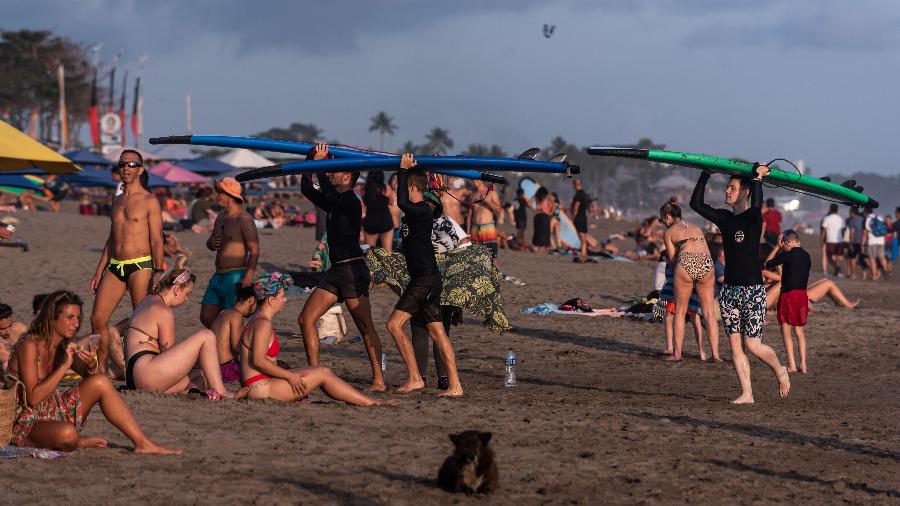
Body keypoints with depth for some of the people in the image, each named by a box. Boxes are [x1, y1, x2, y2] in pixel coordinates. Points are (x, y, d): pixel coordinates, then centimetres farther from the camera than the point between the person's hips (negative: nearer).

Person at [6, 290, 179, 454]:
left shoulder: (65, 345, 4)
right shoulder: (30, 346, -19)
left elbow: (92, 376, 8)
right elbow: (33, 397, -26)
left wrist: (92, 364, -16)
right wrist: (64, 366, -28)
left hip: (53, 413, 8)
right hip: (26, 423, -8)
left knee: (101, 383, -6)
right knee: (67, 434, -39)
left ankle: (143, 443, -5)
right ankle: (79, 443, -3)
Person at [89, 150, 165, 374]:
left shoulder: (149, 201, -2)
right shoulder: (117, 201, 18)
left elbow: (156, 240, -6)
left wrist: (158, 272, -15)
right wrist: (99, 271, 19)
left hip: (140, 266, -6)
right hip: (115, 266, 6)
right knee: (97, 319, 1)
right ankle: (100, 370, 11)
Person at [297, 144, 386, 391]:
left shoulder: (350, 201, -11)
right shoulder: (334, 203, 16)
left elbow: (328, 190, -27)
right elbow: (307, 190, 25)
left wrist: (320, 163, -15)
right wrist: (311, 161, 14)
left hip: (353, 269, -9)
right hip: (336, 270, 9)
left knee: (366, 327, -6)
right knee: (306, 319, 3)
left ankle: (379, 380, -3)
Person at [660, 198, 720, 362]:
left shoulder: (669, 232, 15)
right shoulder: (696, 228, 27)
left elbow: (673, 260, 11)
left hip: (686, 263, -3)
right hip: (706, 264, 3)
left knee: (680, 311, 10)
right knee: (709, 313, 9)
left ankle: (677, 353, 11)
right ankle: (715, 354, 4)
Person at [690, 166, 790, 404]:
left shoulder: (752, 218, -9)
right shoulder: (725, 218, 9)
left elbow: (756, 206, -32)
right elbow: (696, 203, 7)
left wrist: (758, 178, -20)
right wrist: (705, 175, 5)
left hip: (753, 289, -7)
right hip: (730, 289, 7)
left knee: (753, 344, -8)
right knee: (735, 344, 3)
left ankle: (780, 371, 20)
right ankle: (747, 394, 7)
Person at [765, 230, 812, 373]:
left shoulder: (788, 255, -12)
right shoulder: (806, 256, 9)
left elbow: (768, 263, -2)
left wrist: (777, 246, 4)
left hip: (788, 294, -7)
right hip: (802, 294, 7)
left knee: (786, 330, 0)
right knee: (799, 330, 13)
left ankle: (792, 365, -5)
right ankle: (803, 364, 8)